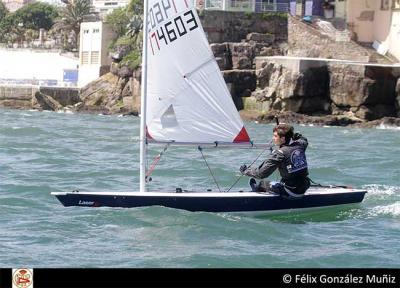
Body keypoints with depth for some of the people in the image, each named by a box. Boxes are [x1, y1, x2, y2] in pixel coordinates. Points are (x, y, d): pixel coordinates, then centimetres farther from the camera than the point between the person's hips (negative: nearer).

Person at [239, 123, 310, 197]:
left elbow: (261, 173, -17)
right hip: (304, 190, 6)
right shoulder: (300, 145, -2)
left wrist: (245, 171, -1)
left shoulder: (280, 153, -19)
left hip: (290, 192, -6)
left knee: (263, 183, 15)